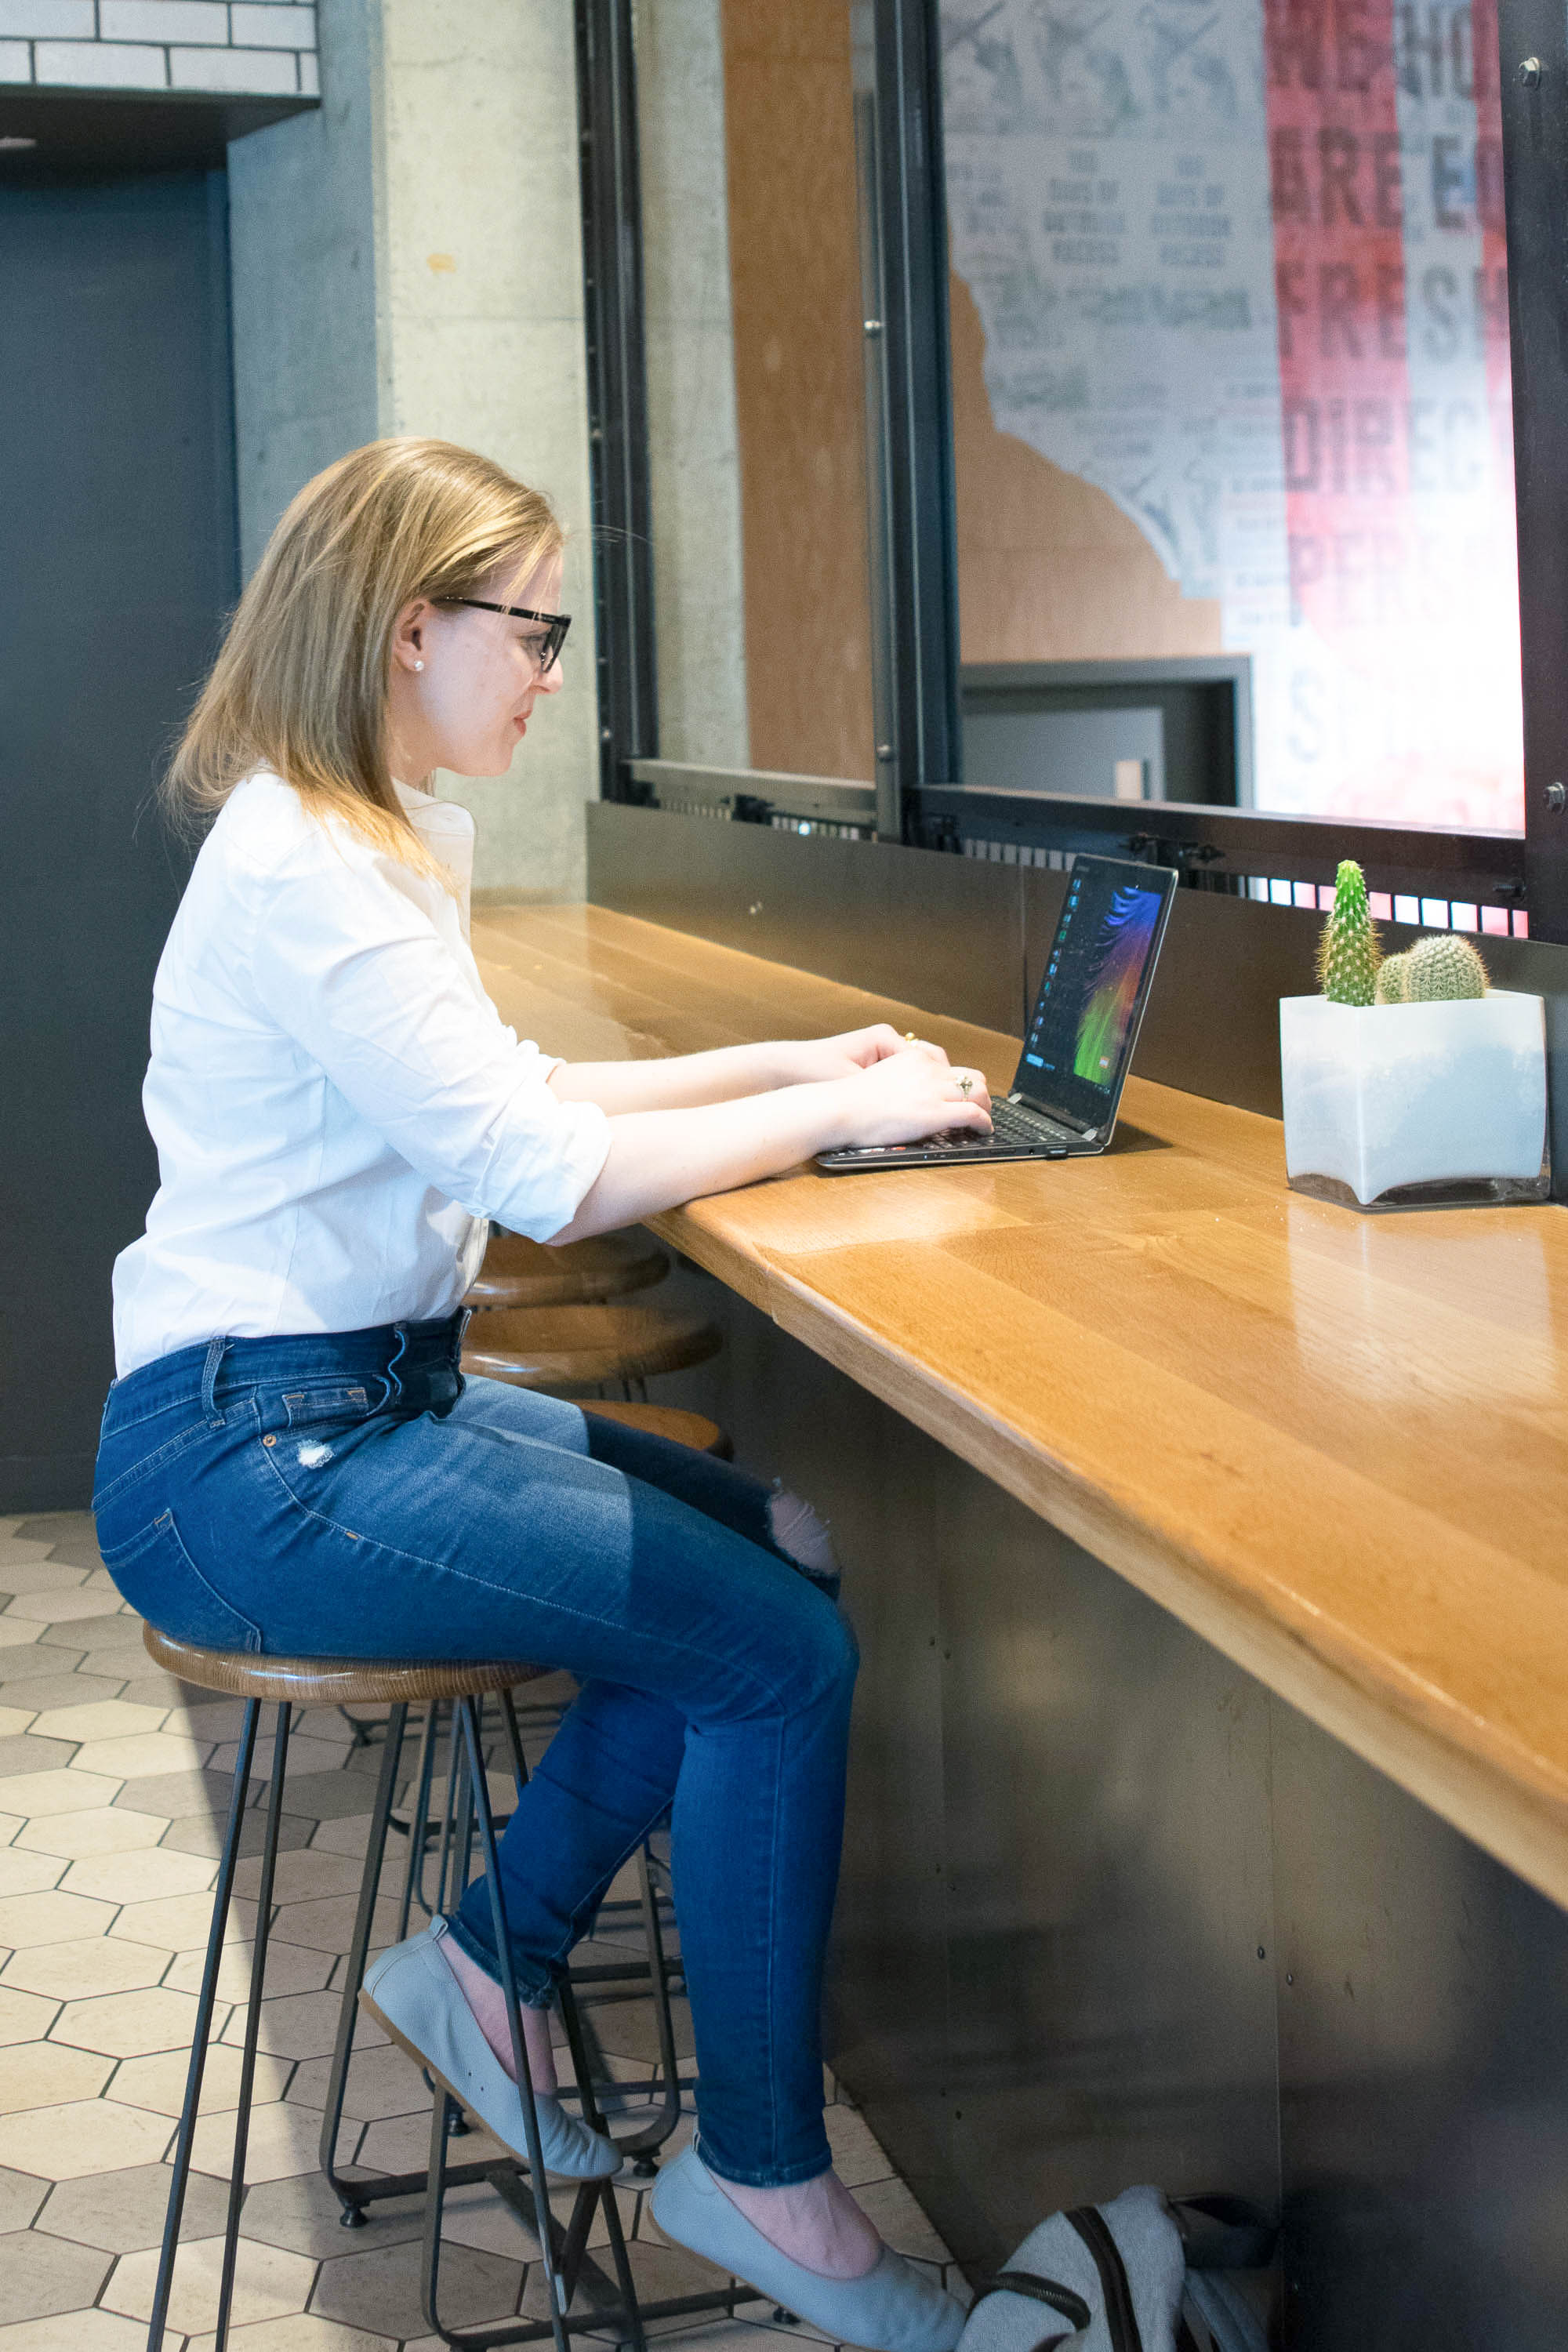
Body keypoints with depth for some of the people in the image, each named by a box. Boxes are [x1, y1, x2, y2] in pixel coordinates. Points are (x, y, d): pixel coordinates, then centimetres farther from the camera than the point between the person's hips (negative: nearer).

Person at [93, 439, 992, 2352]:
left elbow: (505, 1099, 21)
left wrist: (782, 1065, 12)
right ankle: (764, 2181, 2)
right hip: (249, 1460, -10)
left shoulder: (368, 847, 12)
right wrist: (841, 1111, -12)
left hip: (365, 1393, 10)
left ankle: (486, 1967, 16)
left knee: (768, 1543, 8)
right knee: (783, 1653, -13)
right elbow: (550, 1173, -23)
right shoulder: (302, 871, -20)